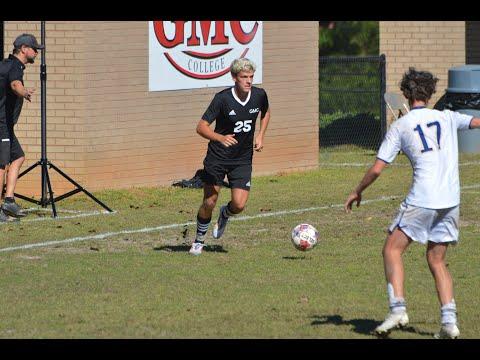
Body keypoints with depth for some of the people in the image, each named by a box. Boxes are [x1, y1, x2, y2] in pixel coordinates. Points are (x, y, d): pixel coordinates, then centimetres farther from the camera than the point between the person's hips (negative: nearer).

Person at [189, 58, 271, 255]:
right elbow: (201, 127, -20)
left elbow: (266, 113, 19)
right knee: (209, 203, -1)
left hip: (243, 159, 3)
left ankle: (225, 214, 28)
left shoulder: (259, 95, -6)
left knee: (239, 205, -9)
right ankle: (199, 239, 23)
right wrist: (221, 138, -37)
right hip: (217, 157, -3)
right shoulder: (222, 98, -18)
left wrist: (260, 136, 5)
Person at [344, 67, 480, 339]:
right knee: (437, 260, 13)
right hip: (451, 200, 4)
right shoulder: (447, 118, 9)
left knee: (392, 250, 7)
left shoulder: (400, 126, 1)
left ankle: (398, 308, -9)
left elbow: (377, 169, 1)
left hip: (422, 199, -4)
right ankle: (449, 320, 1)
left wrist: (357, 192, 16)